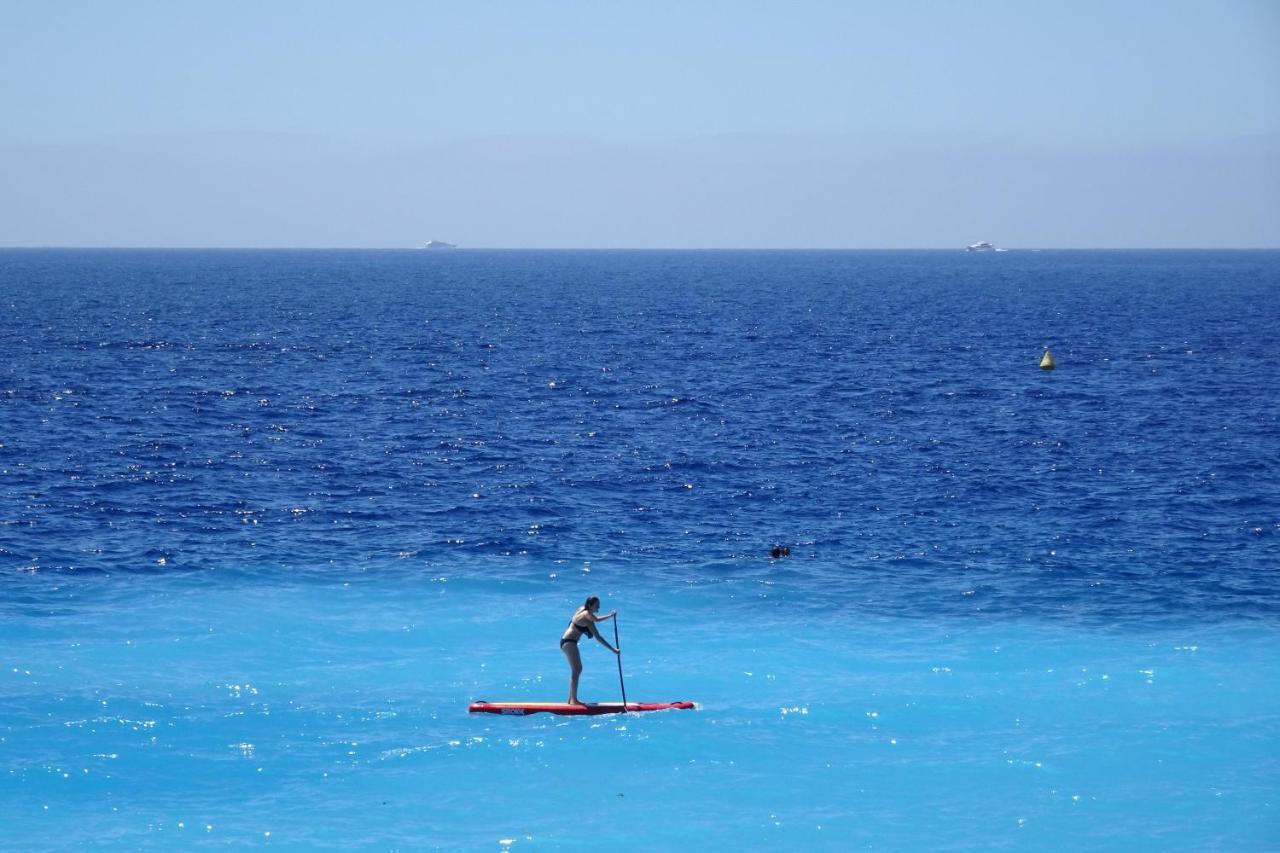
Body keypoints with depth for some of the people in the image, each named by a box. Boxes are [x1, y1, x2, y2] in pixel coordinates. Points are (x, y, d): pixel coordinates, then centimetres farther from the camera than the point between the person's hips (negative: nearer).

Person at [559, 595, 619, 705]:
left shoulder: (583, 610, 9)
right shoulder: (587, 618, -20)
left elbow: (596, 619, 29)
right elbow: (598, 637, -20)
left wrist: (610, 616, 17)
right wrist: (613, 650, -18)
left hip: (566, 641, 10)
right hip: (569, 643, -10)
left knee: (577, 669, 15)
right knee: (576, 671, -12)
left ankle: (571, 699, 20)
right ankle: (574, 700, -15)